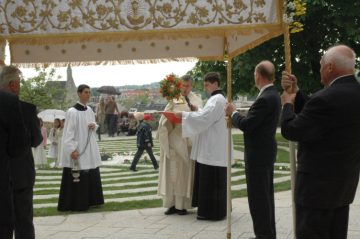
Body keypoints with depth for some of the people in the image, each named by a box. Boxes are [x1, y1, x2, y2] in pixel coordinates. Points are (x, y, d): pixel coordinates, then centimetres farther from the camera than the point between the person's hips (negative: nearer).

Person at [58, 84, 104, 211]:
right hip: (77, 149, -8)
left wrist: (94, 126, -3)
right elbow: (68, 132, -16)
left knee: (91, 176, 12)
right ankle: (76, 203, 4)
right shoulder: (72, 112, -13)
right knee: (77, 177, -4)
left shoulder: (89, 110, 9)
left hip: (90, 149, 8)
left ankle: (90, 200, 23)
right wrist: (72, 149, -22)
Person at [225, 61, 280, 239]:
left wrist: (233, 113, -6)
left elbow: (245, 125, -22)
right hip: (265, 151, 10)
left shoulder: (265, 99, -23)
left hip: (258, 154, -10)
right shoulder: (272, 95, 9)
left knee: (258, 197, -3)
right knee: (266, 195, 17)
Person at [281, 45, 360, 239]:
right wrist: (296, 92, 9)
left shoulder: (327, 99, -25)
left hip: (319, 183, -9)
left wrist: (288, 103, 0)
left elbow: (290, 131, -17)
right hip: (343, 182, 9)